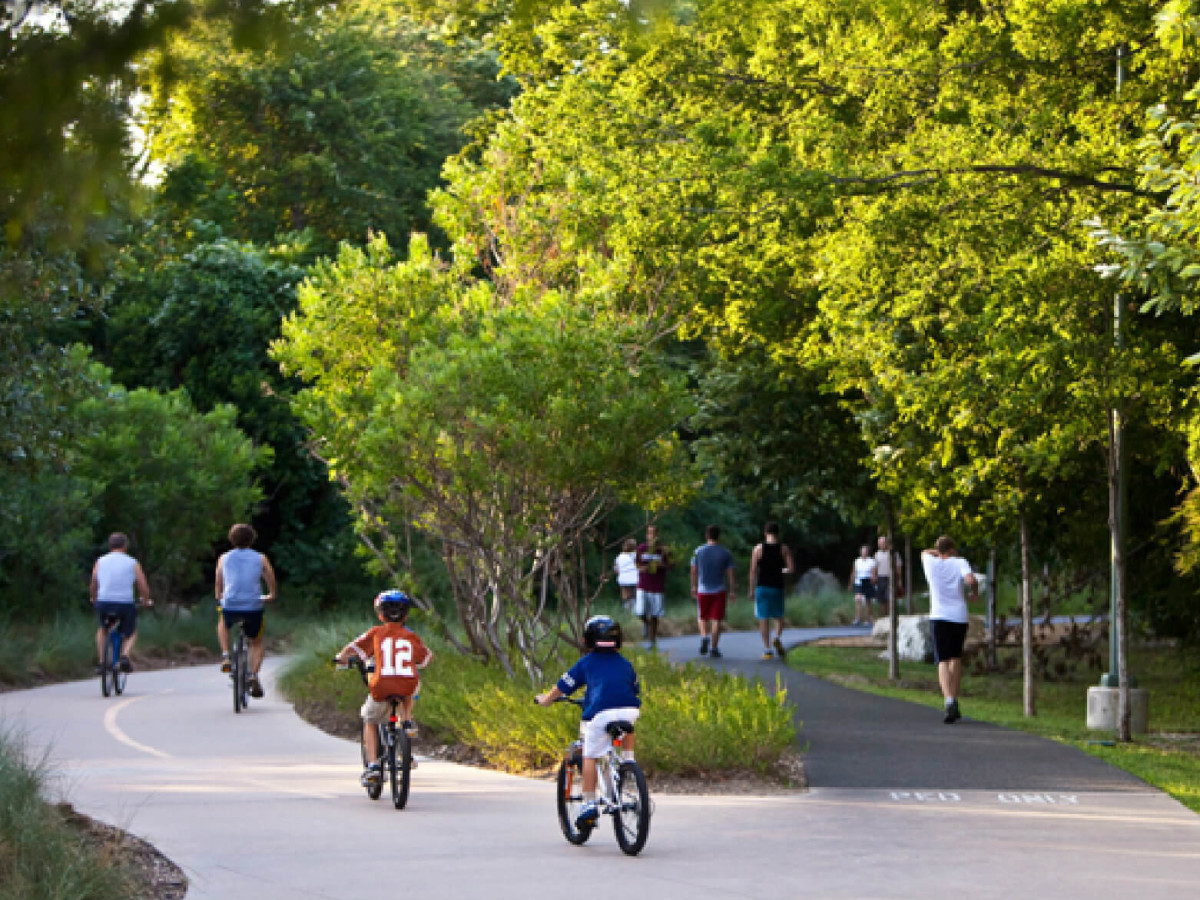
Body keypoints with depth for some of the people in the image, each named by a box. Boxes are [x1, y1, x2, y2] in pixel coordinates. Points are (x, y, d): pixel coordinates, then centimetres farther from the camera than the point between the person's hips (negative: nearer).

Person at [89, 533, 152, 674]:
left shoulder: (100, 562, 9)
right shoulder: (133, 563, 4)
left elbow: (93, 588, 15)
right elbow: (144, 588, 3)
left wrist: (94, 600, 36)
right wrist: (146, 601, 23)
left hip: (103, 604, 2)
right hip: (126, 605, -2)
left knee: (102, 630, 32)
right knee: (131, 634, 24)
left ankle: (100, 662, 18)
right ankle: (125, 656, -5)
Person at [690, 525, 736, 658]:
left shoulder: (698, 551, -1)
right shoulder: (725, 553, -2)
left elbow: (694, 571, 4)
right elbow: (730, 574, -2)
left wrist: (694, 587, 15)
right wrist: (731, 591, 4)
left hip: (703, 590, 1)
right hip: (719, 590, -1)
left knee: (703, 618, 15)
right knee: (716, 619, 2)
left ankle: (704, 637, -10)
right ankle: (714, 648, 0)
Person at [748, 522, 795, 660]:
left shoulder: (758, 549, -2)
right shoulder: (783, 549, -1)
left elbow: (753, 571, -4)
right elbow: (791, 568, -7)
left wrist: (752, 590, 1)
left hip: (762, 587, -1)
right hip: (777, 587, 1)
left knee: (764, 619, 3)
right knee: (778, 616, 15)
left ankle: (767, 649, 0)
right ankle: (778, 637, -13)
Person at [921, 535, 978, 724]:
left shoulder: (930, 562, 5)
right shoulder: (960, 563, 1)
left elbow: (924, 552, 29)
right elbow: (971, 580, -17)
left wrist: (940, 552, 28)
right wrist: (975, 592, 2)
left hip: (938, 617, -1)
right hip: (960, 616, 1)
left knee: (943, 661, -7)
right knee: (956, 658, 19)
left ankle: (949, 701, -29)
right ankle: (954, 702, 22)